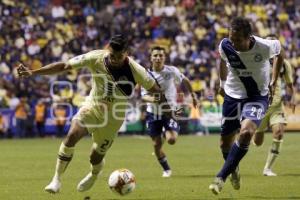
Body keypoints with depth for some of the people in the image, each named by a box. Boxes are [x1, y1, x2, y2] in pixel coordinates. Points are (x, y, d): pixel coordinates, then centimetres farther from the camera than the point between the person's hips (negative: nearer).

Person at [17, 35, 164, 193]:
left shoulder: (134, 70, -22)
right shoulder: (96, 58, -19)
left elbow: (154, 89, -10)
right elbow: (64, 66, -17)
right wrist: (32, 73, -22)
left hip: (113, 117, -1)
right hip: (92, 107, 1)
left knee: (96, 158, 5)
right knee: (72, 135, -26)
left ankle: (94, 175, 45)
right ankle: (57, 179, -12)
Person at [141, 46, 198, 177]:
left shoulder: (172, 71, -9)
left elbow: (184, 80, 11)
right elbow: (143, 96, -15)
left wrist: (193, 95, 18)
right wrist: (151, 99, -38)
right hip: (153, 113, 1)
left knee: (171, 140, -21)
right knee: (156, 144, 2)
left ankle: (166, 133, 18)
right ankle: (166, 169, 24)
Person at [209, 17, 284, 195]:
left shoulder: (264, 47, -24)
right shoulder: (225, 46, -17)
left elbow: (280, 53, 1)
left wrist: (274, 82, 2)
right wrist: (223, 83, 16)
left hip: (258, 96, -3)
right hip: (233, 95, 3)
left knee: (246, 132, -28)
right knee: (225, 142, 7)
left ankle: (221, 177, -20)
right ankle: (234, 171, 40)